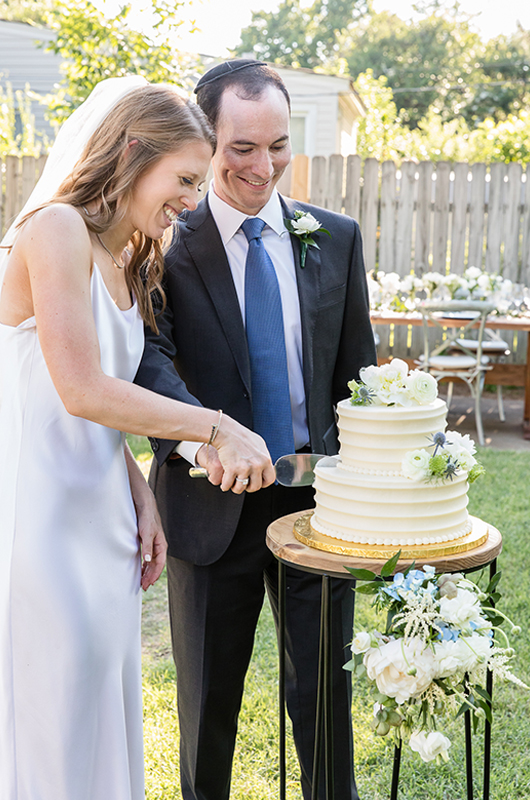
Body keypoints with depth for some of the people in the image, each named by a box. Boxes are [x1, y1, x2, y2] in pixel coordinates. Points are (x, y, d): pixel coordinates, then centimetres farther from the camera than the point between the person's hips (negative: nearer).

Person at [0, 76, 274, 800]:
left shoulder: (127, 263, 15)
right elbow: (82, 391, -21)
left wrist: (141, 497, 5)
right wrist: (218, 429, -16)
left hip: (101, 518, 9)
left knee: (102, 714, 16)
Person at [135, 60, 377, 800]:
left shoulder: (337, 238, 4)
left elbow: (356, 372, 8)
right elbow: (148, 354, -21)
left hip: (317, 496, 2)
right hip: (212, 501, -1)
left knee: (325, 689, 11)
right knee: (208, 695, 15)